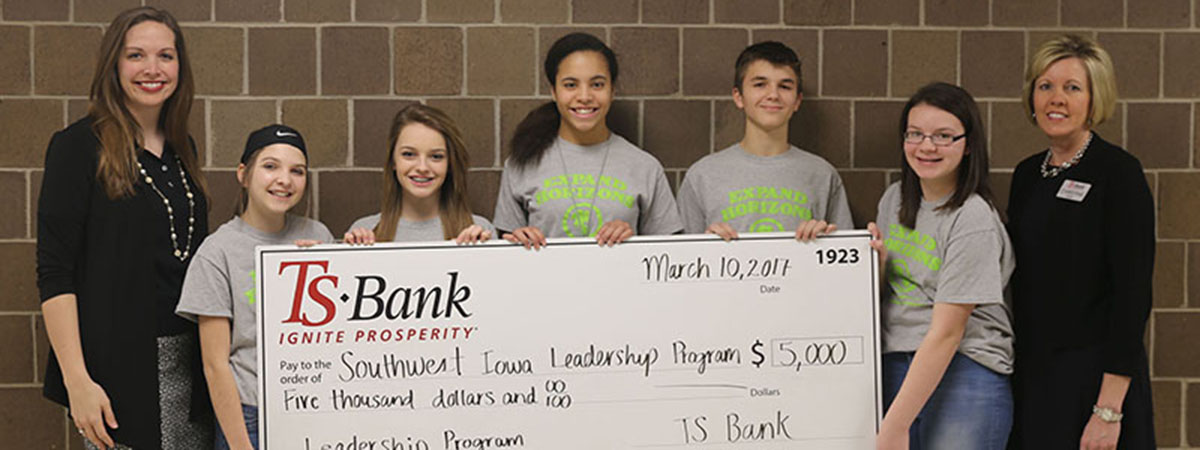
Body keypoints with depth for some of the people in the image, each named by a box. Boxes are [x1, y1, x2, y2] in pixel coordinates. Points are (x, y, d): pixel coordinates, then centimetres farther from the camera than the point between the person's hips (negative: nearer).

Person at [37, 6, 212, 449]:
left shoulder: (181, 147, 12)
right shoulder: (79, 146, -7)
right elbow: (55, 273, -11)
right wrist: (77, 380, -18)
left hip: (189, 363, 6)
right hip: (118, 367, -6)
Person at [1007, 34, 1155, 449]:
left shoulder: (1118, 172, -9)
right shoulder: (1027, 174, 10)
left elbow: (1133, 293, -15)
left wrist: (1109, 410, -19)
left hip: (1093, 379, -6)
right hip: (1031, 377, 6)